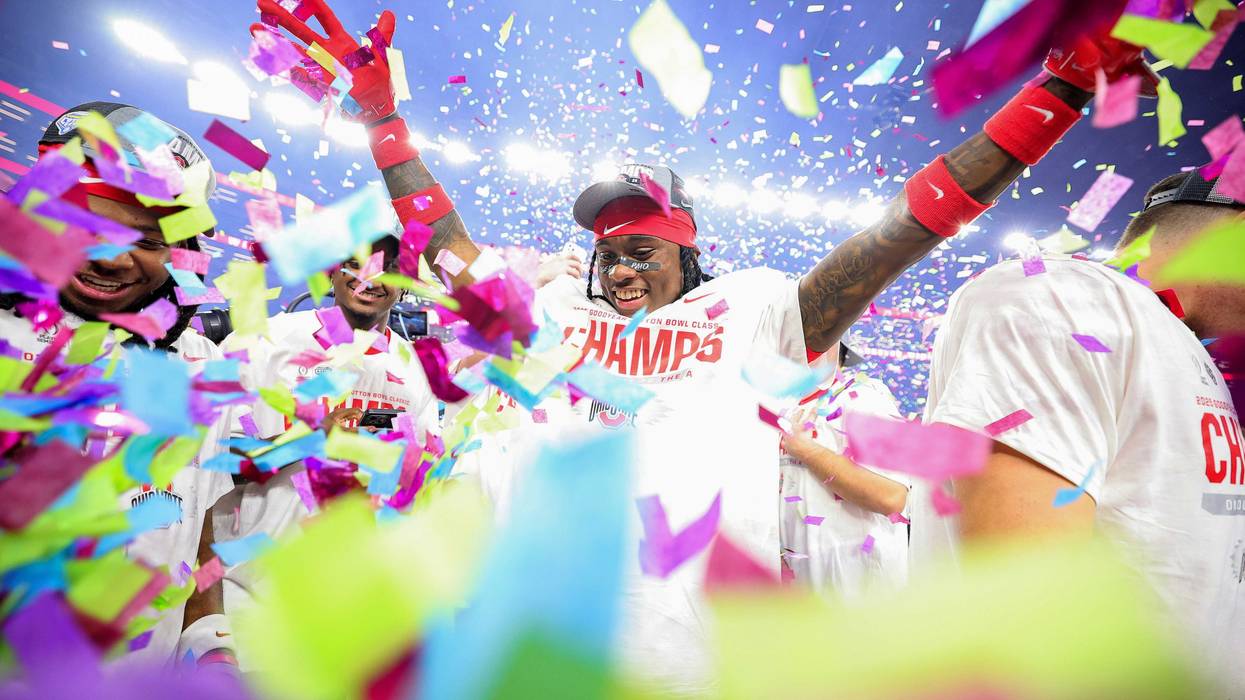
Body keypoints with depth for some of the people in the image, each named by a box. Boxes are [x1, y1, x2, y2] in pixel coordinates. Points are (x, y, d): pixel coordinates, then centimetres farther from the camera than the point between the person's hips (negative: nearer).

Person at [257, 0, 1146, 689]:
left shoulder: (753, 307, 6)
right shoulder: (553, 315, 12)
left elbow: (902, 232, 6)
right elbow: (447, 245, 19)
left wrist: (1056, 92, 6)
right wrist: (380, 113, 21)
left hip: (704, 655, -1)